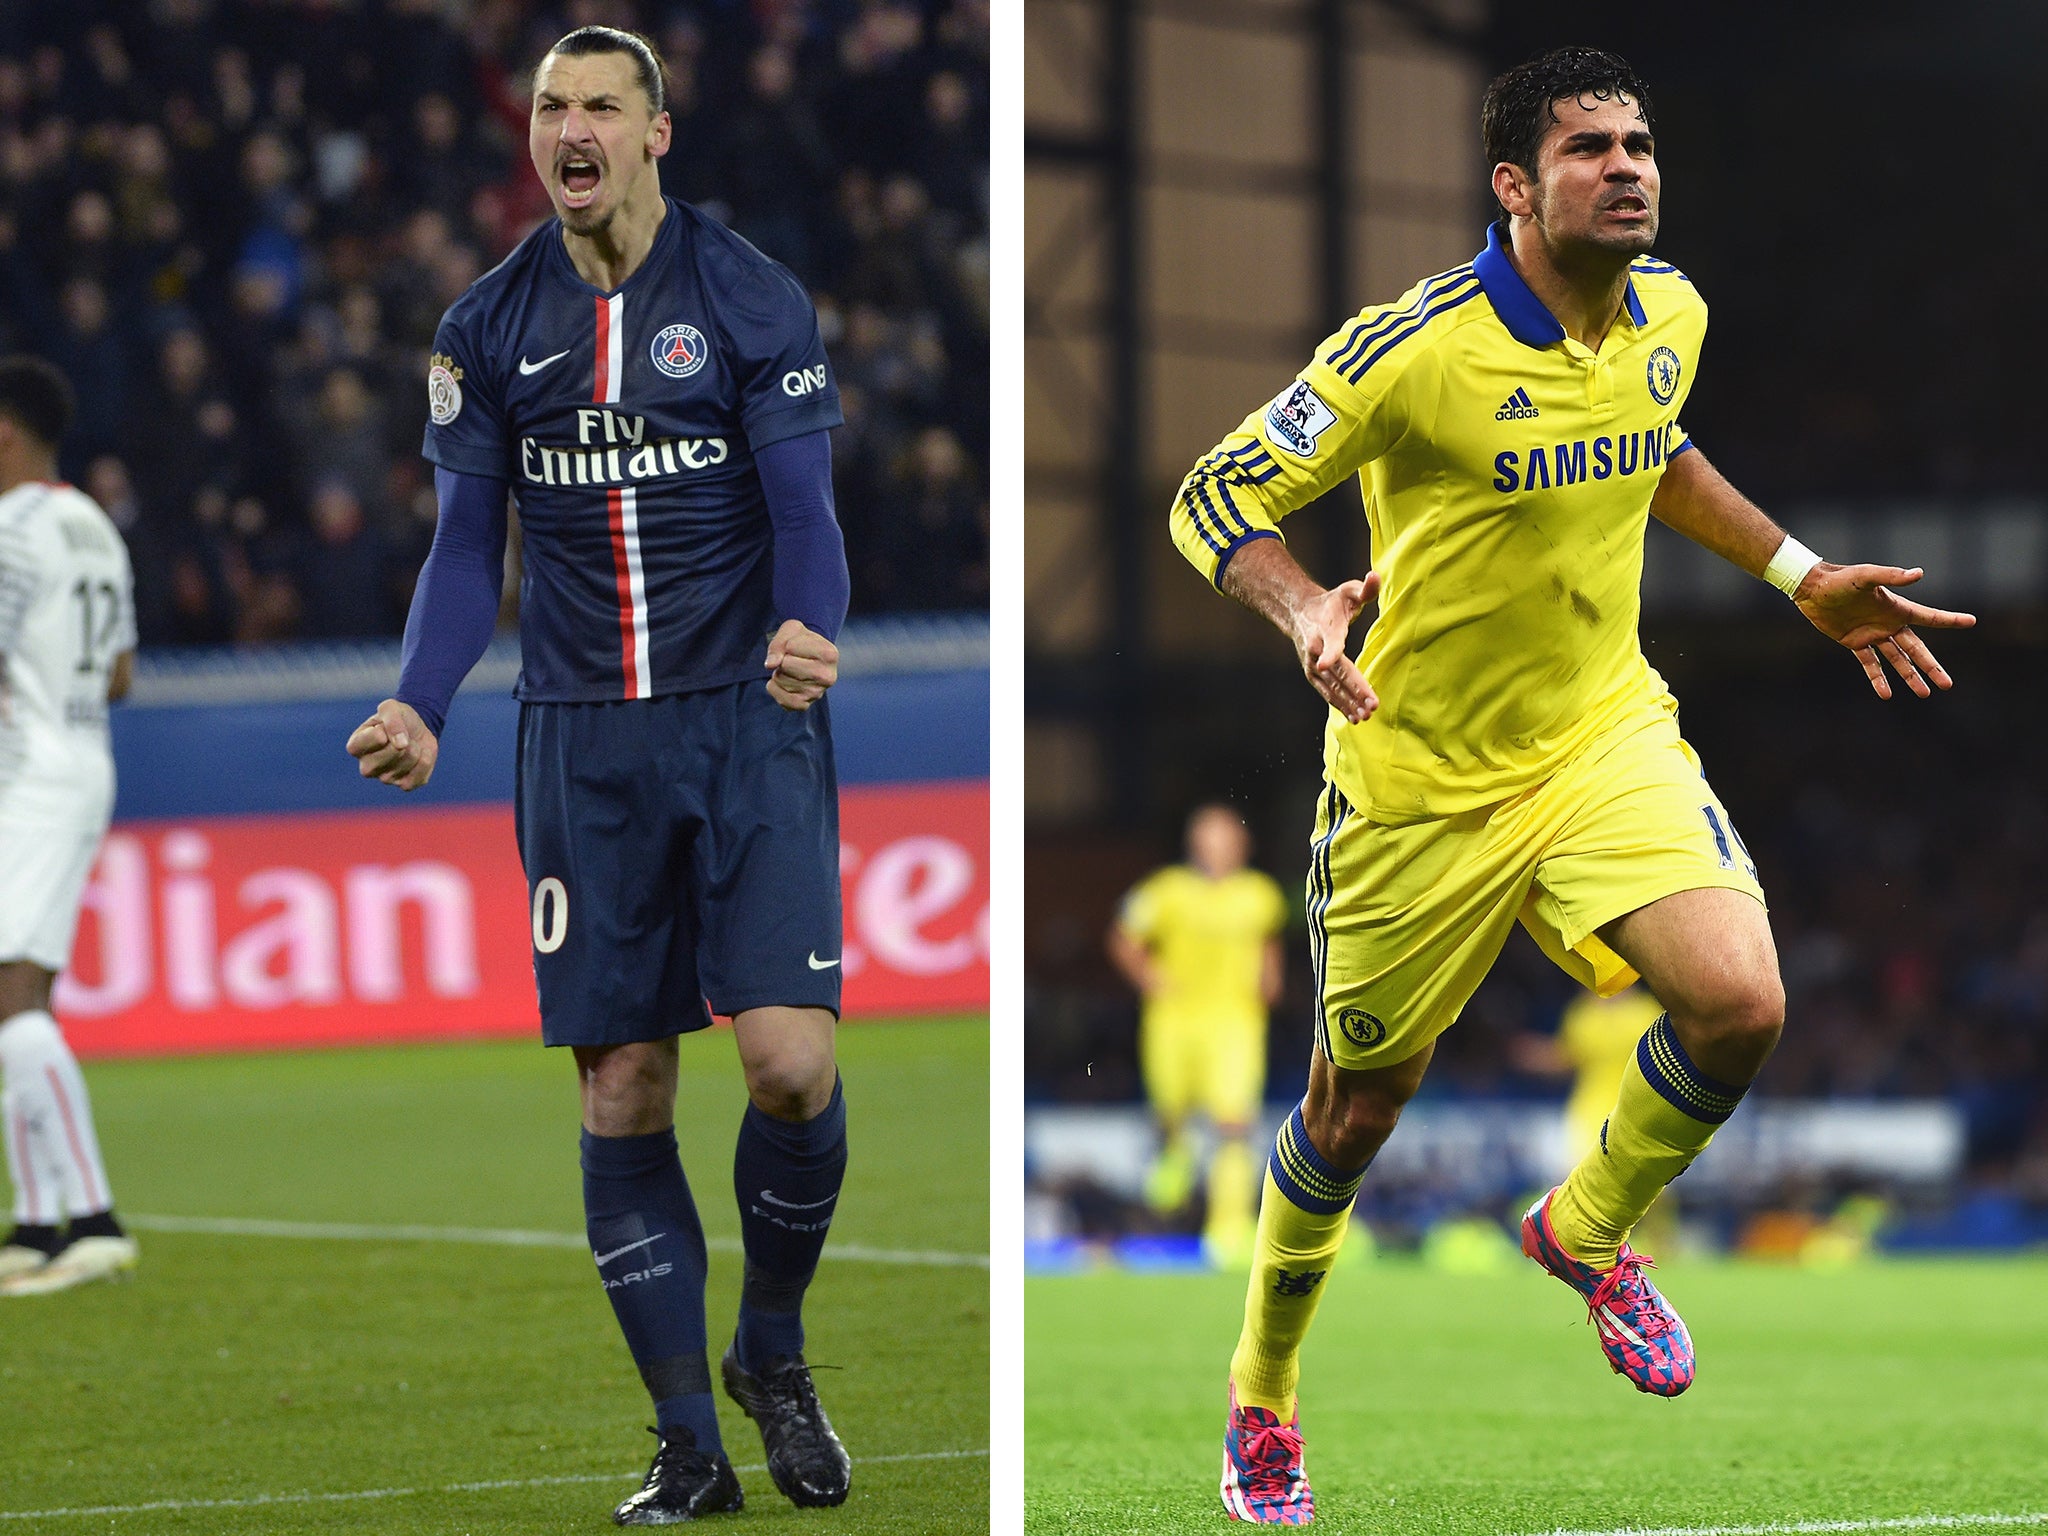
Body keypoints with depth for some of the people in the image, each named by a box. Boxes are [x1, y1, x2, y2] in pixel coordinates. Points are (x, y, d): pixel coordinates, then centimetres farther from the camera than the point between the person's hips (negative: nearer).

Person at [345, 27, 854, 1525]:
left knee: (790, 1058, -16)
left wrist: (809, 630, -27)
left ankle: (773, 1347, 12)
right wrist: (420, 706, -7)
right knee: (622, 1092, 0)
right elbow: (469, 545, 9)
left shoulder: (751, 298, -2)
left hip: (748, 725, -3)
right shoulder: (491, 326, 7)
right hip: (584, 745, 3)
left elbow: (803, 509, -5)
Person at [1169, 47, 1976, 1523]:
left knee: (1739, 1006, -20)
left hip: (1606, 734, 4)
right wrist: (1307, 609, -35)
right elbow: (1214, 499, -17)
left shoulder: (1673, 314, -3)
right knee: (1359, 1108, 9)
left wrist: (1805, 577, 17)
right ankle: (1263, 1393, 35)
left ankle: (1590, 1230, 11)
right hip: (1422, 778, -4)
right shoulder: (1416, 349, -22)